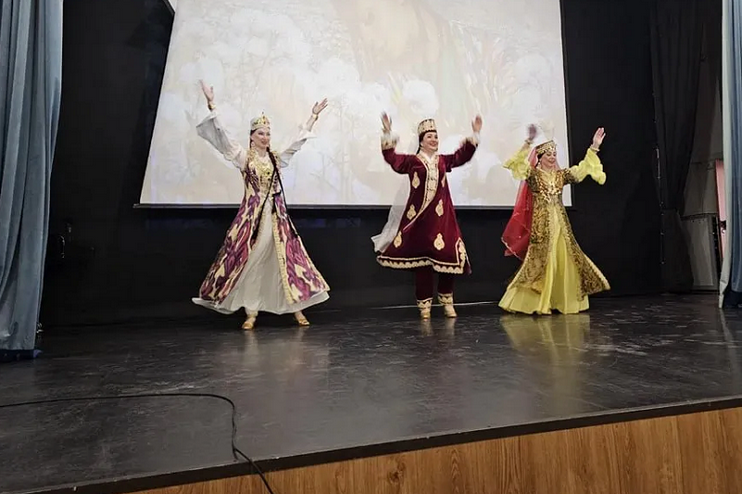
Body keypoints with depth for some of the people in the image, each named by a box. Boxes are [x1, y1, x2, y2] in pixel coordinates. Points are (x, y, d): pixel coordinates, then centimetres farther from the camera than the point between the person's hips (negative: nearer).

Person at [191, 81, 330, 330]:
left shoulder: (277, 158, 12)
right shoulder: (243, 157, 2)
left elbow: (299, 141, 17)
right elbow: (221, 134, -6)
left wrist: (313, 116, 18)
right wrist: (212, 105, -14)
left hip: (276, 215, 3)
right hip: (252, 215, -3)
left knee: (287, 259, 2)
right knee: (250, 261, -2)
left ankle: (296, 308, 10)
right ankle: (251, 313, 8)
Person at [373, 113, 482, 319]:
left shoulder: (443, 160, 14)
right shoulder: (412, 161, 4)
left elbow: (462, 155, 10)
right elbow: (392, 159, -8)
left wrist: (475, 134, 5)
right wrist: (388, 135, -16)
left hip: (441, 217, 3)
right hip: (419, 216, -3)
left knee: (447, 256, 0)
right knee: (421, 258, 2)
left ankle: (447, 301, 17)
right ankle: (424, 304, 12)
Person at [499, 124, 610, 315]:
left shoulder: (561, 175, 12)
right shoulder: (533, 175, -3)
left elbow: (583, 169, 11)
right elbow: (519, 164, -20)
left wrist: (594, 148, 2)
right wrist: (528, 143, -32)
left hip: (560, 223, 6)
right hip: (541, 224, -5)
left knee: (565, 261, 6)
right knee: (540, 262, -5)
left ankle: (565, 301, 17)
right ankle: (534, 302, 4)